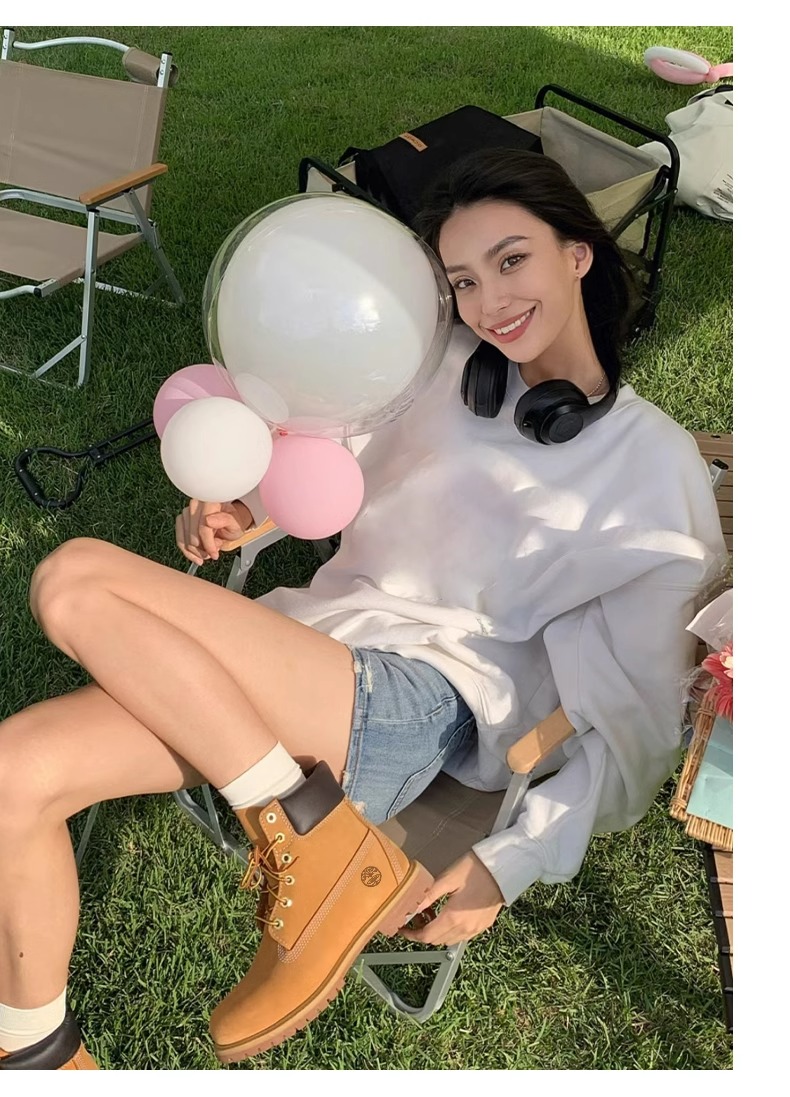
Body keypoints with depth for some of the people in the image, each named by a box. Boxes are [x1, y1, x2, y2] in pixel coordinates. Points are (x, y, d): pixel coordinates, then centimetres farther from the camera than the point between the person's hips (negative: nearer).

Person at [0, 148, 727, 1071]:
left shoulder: (654, 465, -1)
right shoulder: (446, 369, 15)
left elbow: (635, 719, -2)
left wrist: (514, 862, -12)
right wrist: (236, 508, 2)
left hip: (420, 705, -6)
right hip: (304, 660, 6)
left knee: (74, 583, -22)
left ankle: (321, 846, -17)